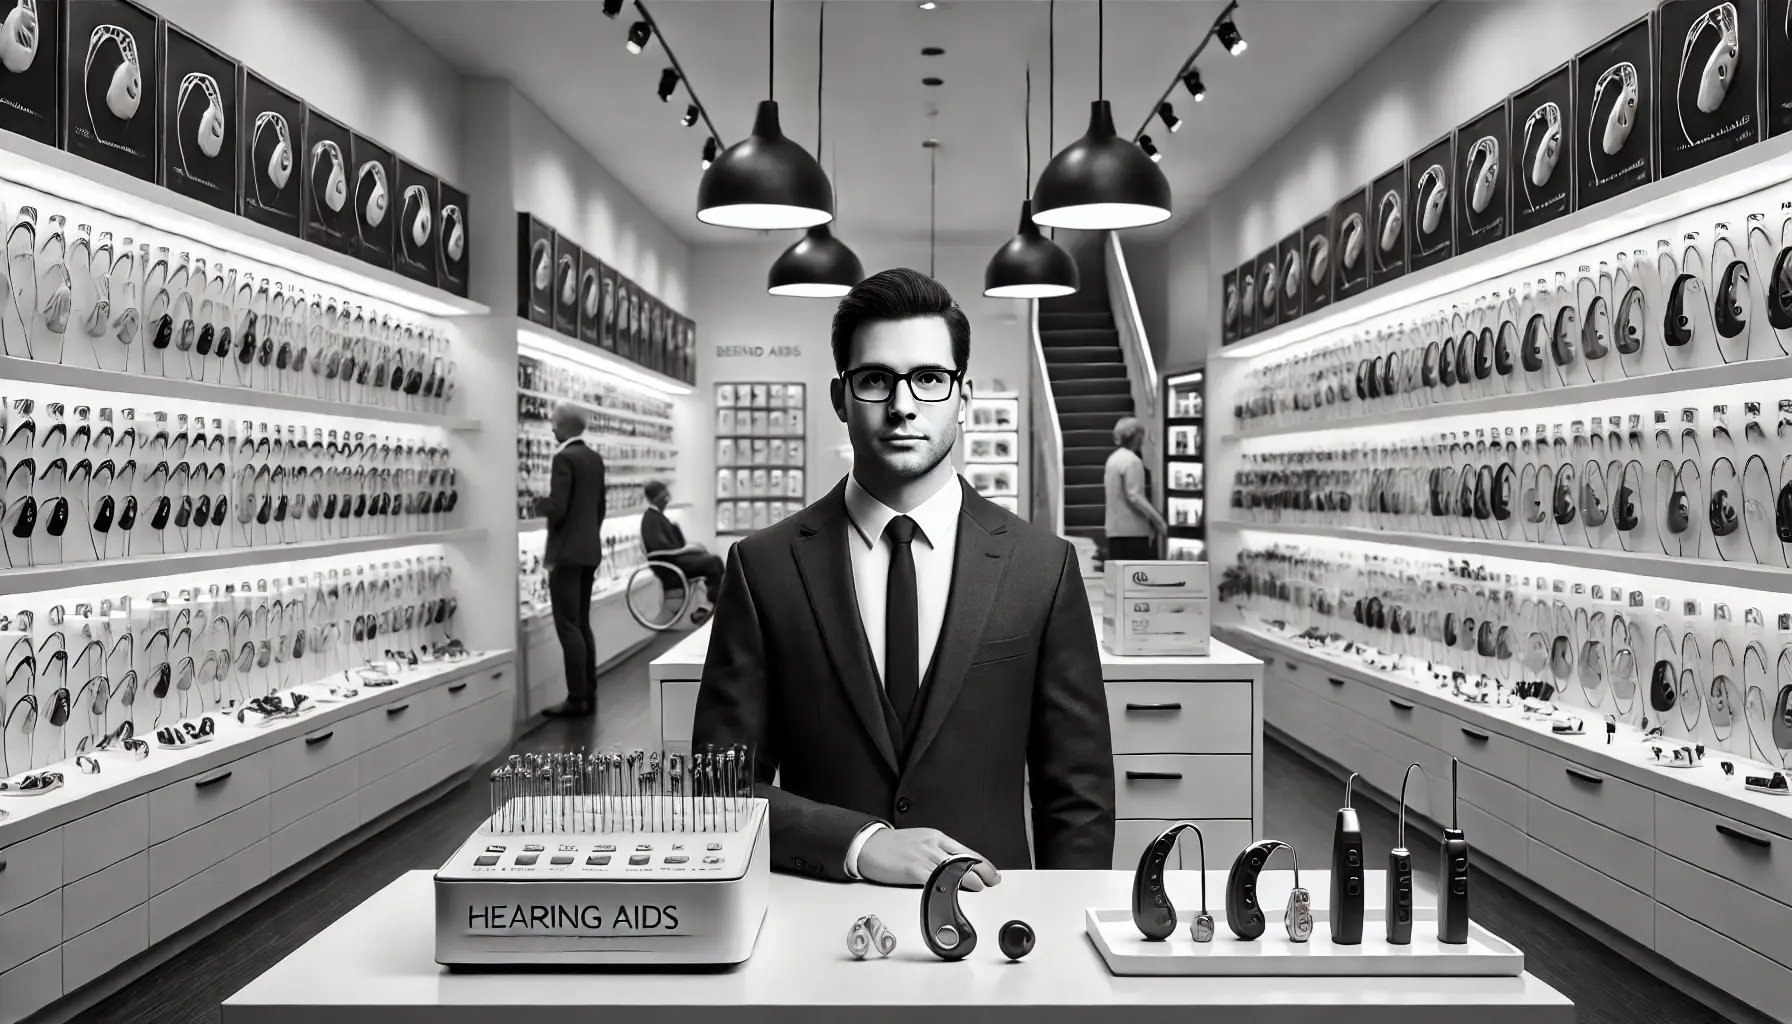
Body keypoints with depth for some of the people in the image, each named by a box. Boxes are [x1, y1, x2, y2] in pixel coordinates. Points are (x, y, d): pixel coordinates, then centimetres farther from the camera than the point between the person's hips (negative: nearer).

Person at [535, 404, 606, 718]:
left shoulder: (564, 458, -15)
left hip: (567, 553, -9)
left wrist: (538, 502, -1)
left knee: (568, 627, -5)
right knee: (582, 625, 13)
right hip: (589, 550, 9)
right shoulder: (595, 458, 11)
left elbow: (557, 508, -21)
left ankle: (577, 699, -4)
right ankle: (589, 695, 16)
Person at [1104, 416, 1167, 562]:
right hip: (1133, 529, -8)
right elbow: (1135, 497, -18)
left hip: (1114, 528, 8)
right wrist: (1158, 520, -16)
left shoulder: (1113, 459, 14)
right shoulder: (1132, 460, -12)